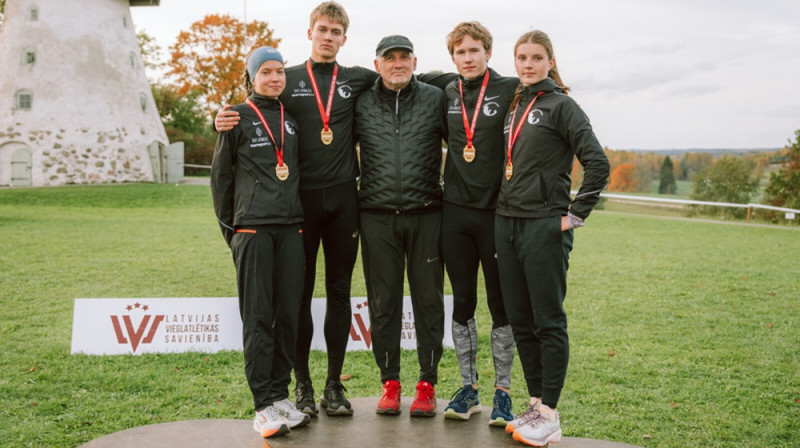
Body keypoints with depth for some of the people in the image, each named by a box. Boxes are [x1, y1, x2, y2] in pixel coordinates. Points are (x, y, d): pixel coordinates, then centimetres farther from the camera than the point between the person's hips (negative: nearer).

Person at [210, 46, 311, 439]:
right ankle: (264, 406, 1)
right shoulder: (238, 118, 2)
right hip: (252, 228, -4)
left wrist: (301, 218, 12)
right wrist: (228, 227, 4)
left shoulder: (291, 119, 15)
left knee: (288, 313, 4)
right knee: (258, 316, -3)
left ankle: (281, 394, 16)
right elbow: (220, 175, 5)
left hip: (290, 227, 4)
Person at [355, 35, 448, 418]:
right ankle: (390, 382, 18)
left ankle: (427, 384, 15)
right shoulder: (360, 105, 7)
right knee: (383, 302, 6)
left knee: (429, 300, 4)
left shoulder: (435, 99, 4)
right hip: (377, 217, 1)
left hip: (426, 215, -1)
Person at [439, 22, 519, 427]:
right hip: (455, 211, 4)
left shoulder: (510, 90, -4)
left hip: (497, 211, -3)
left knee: (501, 304, 5)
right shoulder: (447, 94, 8)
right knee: (462, 303, 9)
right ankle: (468, 388, 21)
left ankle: (502, 392, 16)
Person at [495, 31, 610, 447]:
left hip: (544, 226, -7)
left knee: (549, 322, -1)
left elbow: (597, 163, -13)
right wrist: (505, 214, 13)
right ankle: (535, 405, 22)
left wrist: (575, 215, -13)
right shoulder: (514, 107, 15)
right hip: (507, 223, 7)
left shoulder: (561, 105, -5)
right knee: (520, 321, 11)